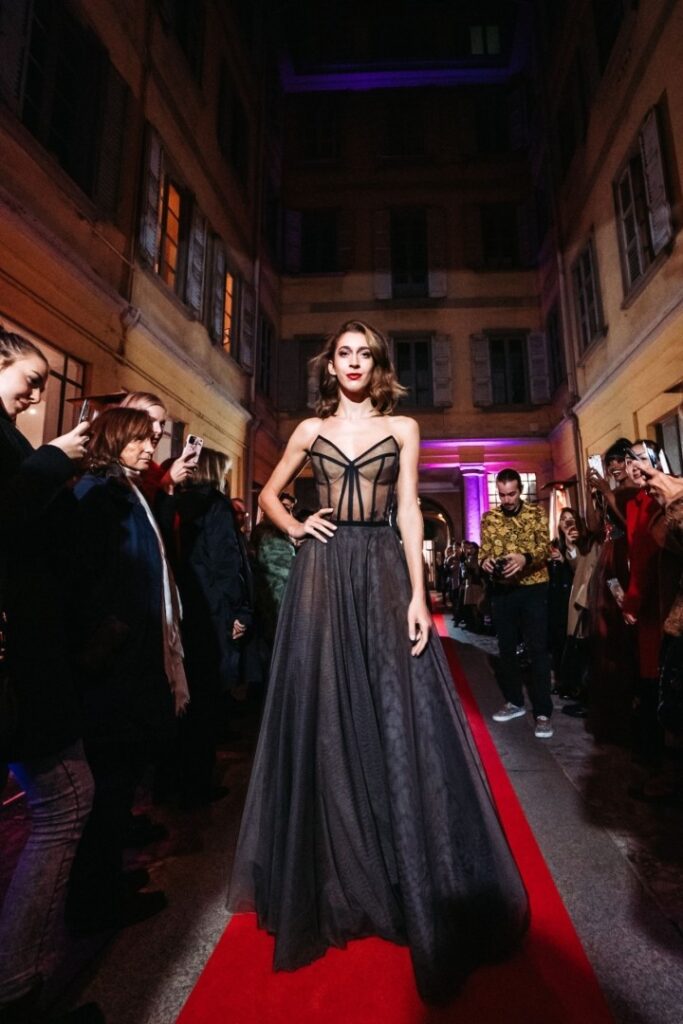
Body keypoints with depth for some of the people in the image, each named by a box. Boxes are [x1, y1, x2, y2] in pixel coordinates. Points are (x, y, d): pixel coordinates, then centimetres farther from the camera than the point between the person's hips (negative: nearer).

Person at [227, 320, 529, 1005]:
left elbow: (409, 511, 0)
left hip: (383, 571, -1)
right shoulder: (310, 430, 12)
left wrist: (418, 594, -8)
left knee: (397, 714, 1)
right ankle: (335, 882, 24)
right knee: (326, 722, 5)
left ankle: (410, 884, 19)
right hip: (323, 574, 1)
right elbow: (267, 495, 20)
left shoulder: (402, 428, 9)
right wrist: (296, 528, 0)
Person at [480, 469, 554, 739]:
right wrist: (486, 560, -21)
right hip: (501, 590, 3)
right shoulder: (488, 517, 5)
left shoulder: (537, 513, -2)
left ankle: (543, 712, 6)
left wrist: (524, 557, -34)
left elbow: (544, 546, -13)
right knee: (506, 648, 11)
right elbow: (483, 549, 4)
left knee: (538, 649, -2)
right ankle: (514, 701, 28)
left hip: (533, 588, -3)